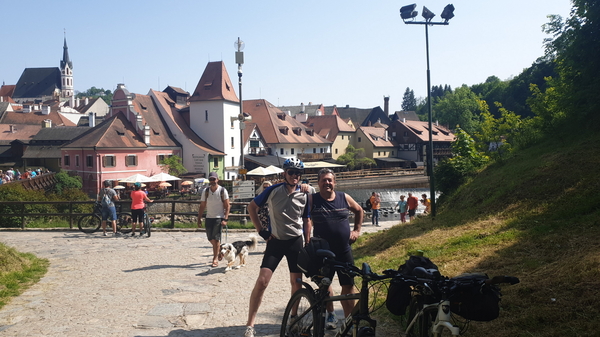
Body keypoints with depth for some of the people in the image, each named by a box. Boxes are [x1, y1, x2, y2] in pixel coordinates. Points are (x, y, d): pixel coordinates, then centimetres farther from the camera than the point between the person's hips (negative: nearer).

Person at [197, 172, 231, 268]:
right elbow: (202, 206, 8)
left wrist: (225, 219, -14)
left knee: (216, 238, -10)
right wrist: (199, 219, 3)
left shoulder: (222, 191, -6)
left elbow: (227, 206, -5)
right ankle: (218, 250, 36)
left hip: (219, 217, -4)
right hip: (209, 217, 4)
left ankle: (216, 259, -2)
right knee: (210, 238, 9)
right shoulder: (205, 191, 4)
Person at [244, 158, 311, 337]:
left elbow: (307, 221, 7)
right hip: (275, 241, -2)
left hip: (295, 242, 2)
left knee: (296, 282, 7)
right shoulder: (273, 190, -8)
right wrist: (261, 230, -2)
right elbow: (252, 207, 4)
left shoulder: (305, 195, -3)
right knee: (262, 282, -10)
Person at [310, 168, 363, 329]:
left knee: (348, 285, 2)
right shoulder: (312, 200, -5)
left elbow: (359, 210, 17)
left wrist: (357, 230, 11)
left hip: (344, 250, 1)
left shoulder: (344, 198, 1)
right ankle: (331, 315, 29)